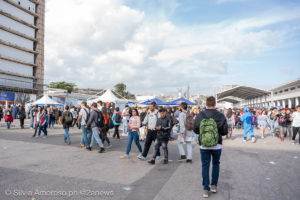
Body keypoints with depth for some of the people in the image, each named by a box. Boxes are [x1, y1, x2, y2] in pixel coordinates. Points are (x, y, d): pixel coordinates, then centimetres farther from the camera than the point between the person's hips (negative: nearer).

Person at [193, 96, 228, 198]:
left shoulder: (200, 116, -9)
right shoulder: (221, 116, -12)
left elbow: (195, 130, -2)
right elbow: (225, 131, -7)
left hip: (203, 146, 0)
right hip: (217, 145, 0)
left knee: (205, 166, 11)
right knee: (216, 164, 22)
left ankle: (206, 189, 12)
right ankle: (214, 186, 27)